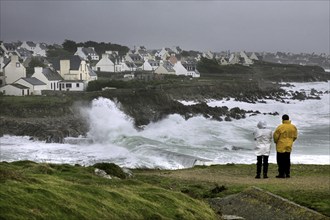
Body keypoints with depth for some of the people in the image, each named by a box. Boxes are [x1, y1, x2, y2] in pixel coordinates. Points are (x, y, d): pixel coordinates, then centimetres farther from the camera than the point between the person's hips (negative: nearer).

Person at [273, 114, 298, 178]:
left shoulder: (280, 127, -16)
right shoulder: (293, 127, 0)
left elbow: (275, 136, -10)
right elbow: (295, 136, 8)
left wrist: (276, 142, 9)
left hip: (281, 146, -5)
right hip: (289, 147, 5)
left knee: (280, 160, 1)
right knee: (287, 160, 14)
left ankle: (282, 174, -1)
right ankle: (287, 174, 14)